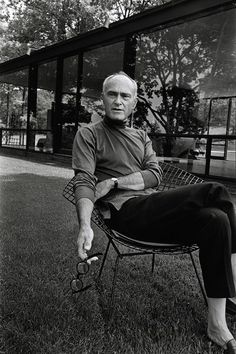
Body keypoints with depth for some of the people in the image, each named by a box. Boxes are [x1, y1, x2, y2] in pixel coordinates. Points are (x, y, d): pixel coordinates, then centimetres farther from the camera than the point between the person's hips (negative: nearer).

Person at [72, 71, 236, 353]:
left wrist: (114, 182, -10)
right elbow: (84, 182, -8)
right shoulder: (89, 135, 7)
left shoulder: (142, 137, 22)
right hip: (124, 211, -6)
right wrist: (85, 227, -25)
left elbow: (155, 175, 7)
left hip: (154, 210, 6)